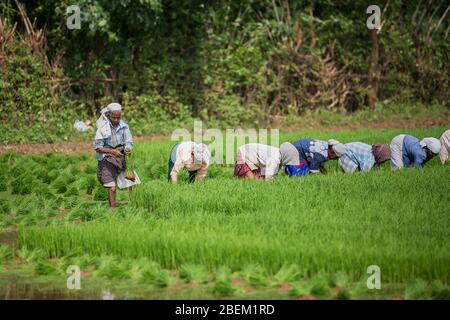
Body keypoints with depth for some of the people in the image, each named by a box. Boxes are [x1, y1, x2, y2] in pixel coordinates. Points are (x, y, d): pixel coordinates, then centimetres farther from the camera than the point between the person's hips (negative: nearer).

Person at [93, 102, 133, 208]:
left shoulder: (124, 126, -2)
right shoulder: (103, 128, -11)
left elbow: (129, 142, 0)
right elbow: (97, 147, -11)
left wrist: (128, 149, -25)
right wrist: (112, 151, -26)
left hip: (121, 158, 4)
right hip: (107, 160, -4)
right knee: (112, 188, -11)